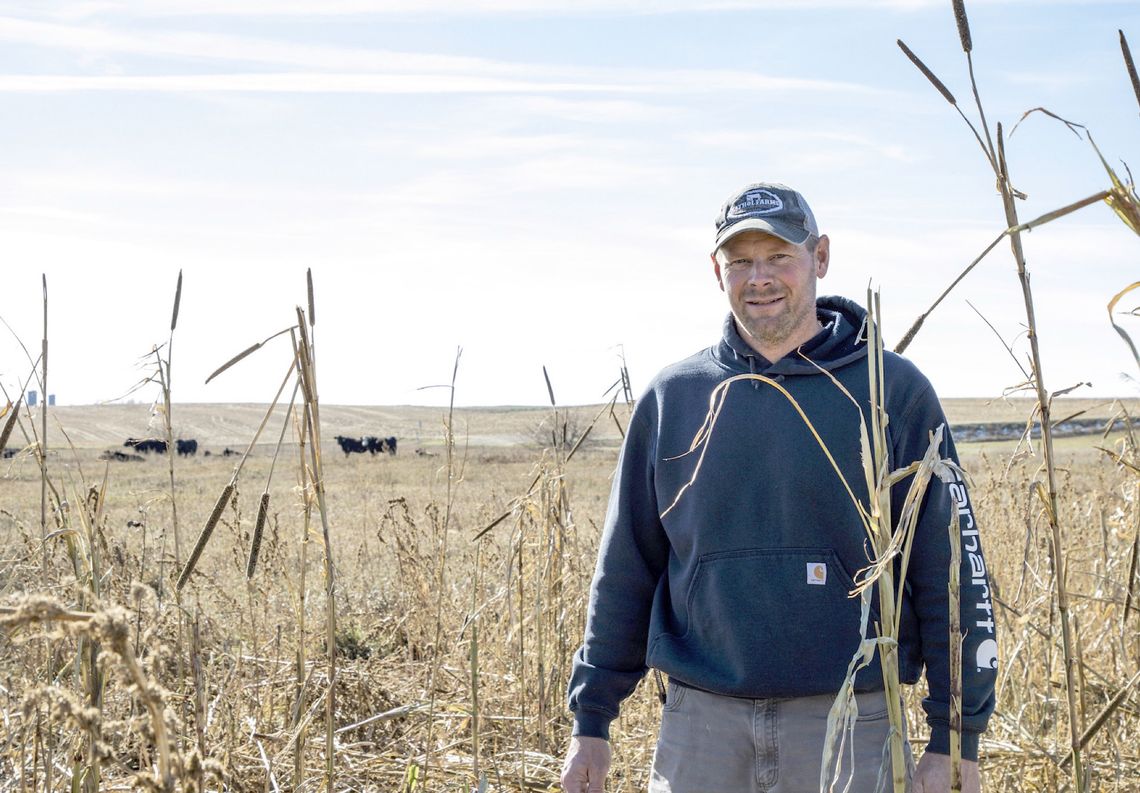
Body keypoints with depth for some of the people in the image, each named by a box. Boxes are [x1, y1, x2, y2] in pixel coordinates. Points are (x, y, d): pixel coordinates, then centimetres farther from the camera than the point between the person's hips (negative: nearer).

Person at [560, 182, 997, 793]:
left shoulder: (892, 390, -1)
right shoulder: (673, 396, 7)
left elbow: (952, 573, -1)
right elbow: (624, 570, 11)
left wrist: (956, 738, -5)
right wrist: (591, 718, 9)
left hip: (849, 725, -2)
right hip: (700, 722, 2)